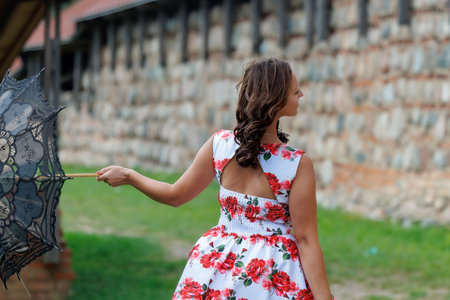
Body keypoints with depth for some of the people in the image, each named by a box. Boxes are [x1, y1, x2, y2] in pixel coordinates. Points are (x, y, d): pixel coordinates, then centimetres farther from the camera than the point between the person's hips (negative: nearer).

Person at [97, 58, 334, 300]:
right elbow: (306, 240, -18)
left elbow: (176, 196, 3)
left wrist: (128, 176, 19)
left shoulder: (219, 144, -9)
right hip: (274, 274, -4)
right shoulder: (298, 165, -19)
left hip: (220, 269, 4)